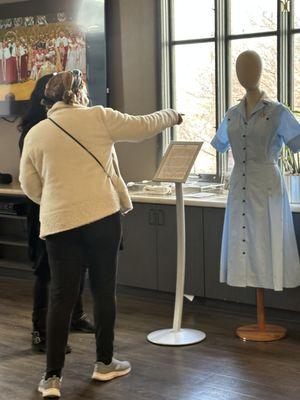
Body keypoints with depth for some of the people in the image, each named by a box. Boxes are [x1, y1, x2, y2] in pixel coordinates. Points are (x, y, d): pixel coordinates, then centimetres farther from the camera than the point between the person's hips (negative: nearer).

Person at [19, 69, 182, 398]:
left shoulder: (34, 134, 6)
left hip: (58, 222, 2)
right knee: (103, 290, 12)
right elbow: (142, 127, 7)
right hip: (101, 215, -2)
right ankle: (104, 363, 24)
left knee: (61, 297, 6)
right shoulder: (97, 117, -1)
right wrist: (171, 115, 26)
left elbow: (30, 185, 8)